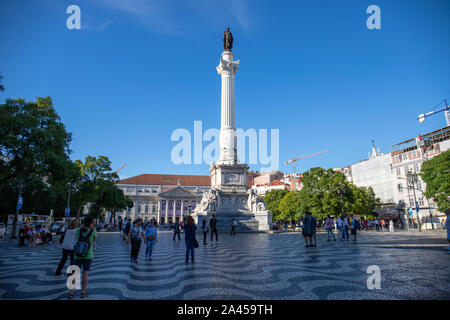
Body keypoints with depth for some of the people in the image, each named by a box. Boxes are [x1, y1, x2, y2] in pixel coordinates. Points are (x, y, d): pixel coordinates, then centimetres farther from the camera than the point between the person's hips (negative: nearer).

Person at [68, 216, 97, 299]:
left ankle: (71, 293, 9)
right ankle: (83, 292, 15)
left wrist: (83, 227, 13)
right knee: (85, 274, 7)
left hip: (77, 256, 2)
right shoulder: (93, 232, -14)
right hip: (88, 256, -2)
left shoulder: (78, 230, -8)